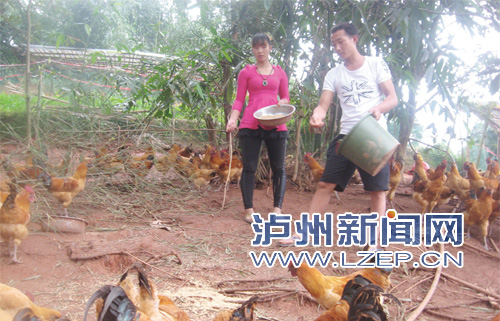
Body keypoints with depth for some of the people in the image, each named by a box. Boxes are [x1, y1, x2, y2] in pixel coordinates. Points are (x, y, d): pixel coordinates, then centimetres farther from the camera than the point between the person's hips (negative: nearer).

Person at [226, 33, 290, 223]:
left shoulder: (279, 73, 15)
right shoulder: (246, 72, 11)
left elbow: (285, 98, 20)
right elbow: (239, 100, 8)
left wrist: (282, 103, -4)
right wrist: (233, 119, -8)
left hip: (275, 125, 2)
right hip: (250, 124, -1)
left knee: (279, 168, -2)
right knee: (249, 168, -3)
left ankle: (277, 209, 2)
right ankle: (249, 210, 3)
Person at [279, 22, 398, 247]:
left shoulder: (376, 64, 5)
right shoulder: (334, 74, 12)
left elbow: (392, 98, 0)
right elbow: (323, 104, 2)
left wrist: (379, 108, -22)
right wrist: (316, 116, -22)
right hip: (346, 135, 3)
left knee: (377, 189, -2)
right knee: (325, 184, -1)